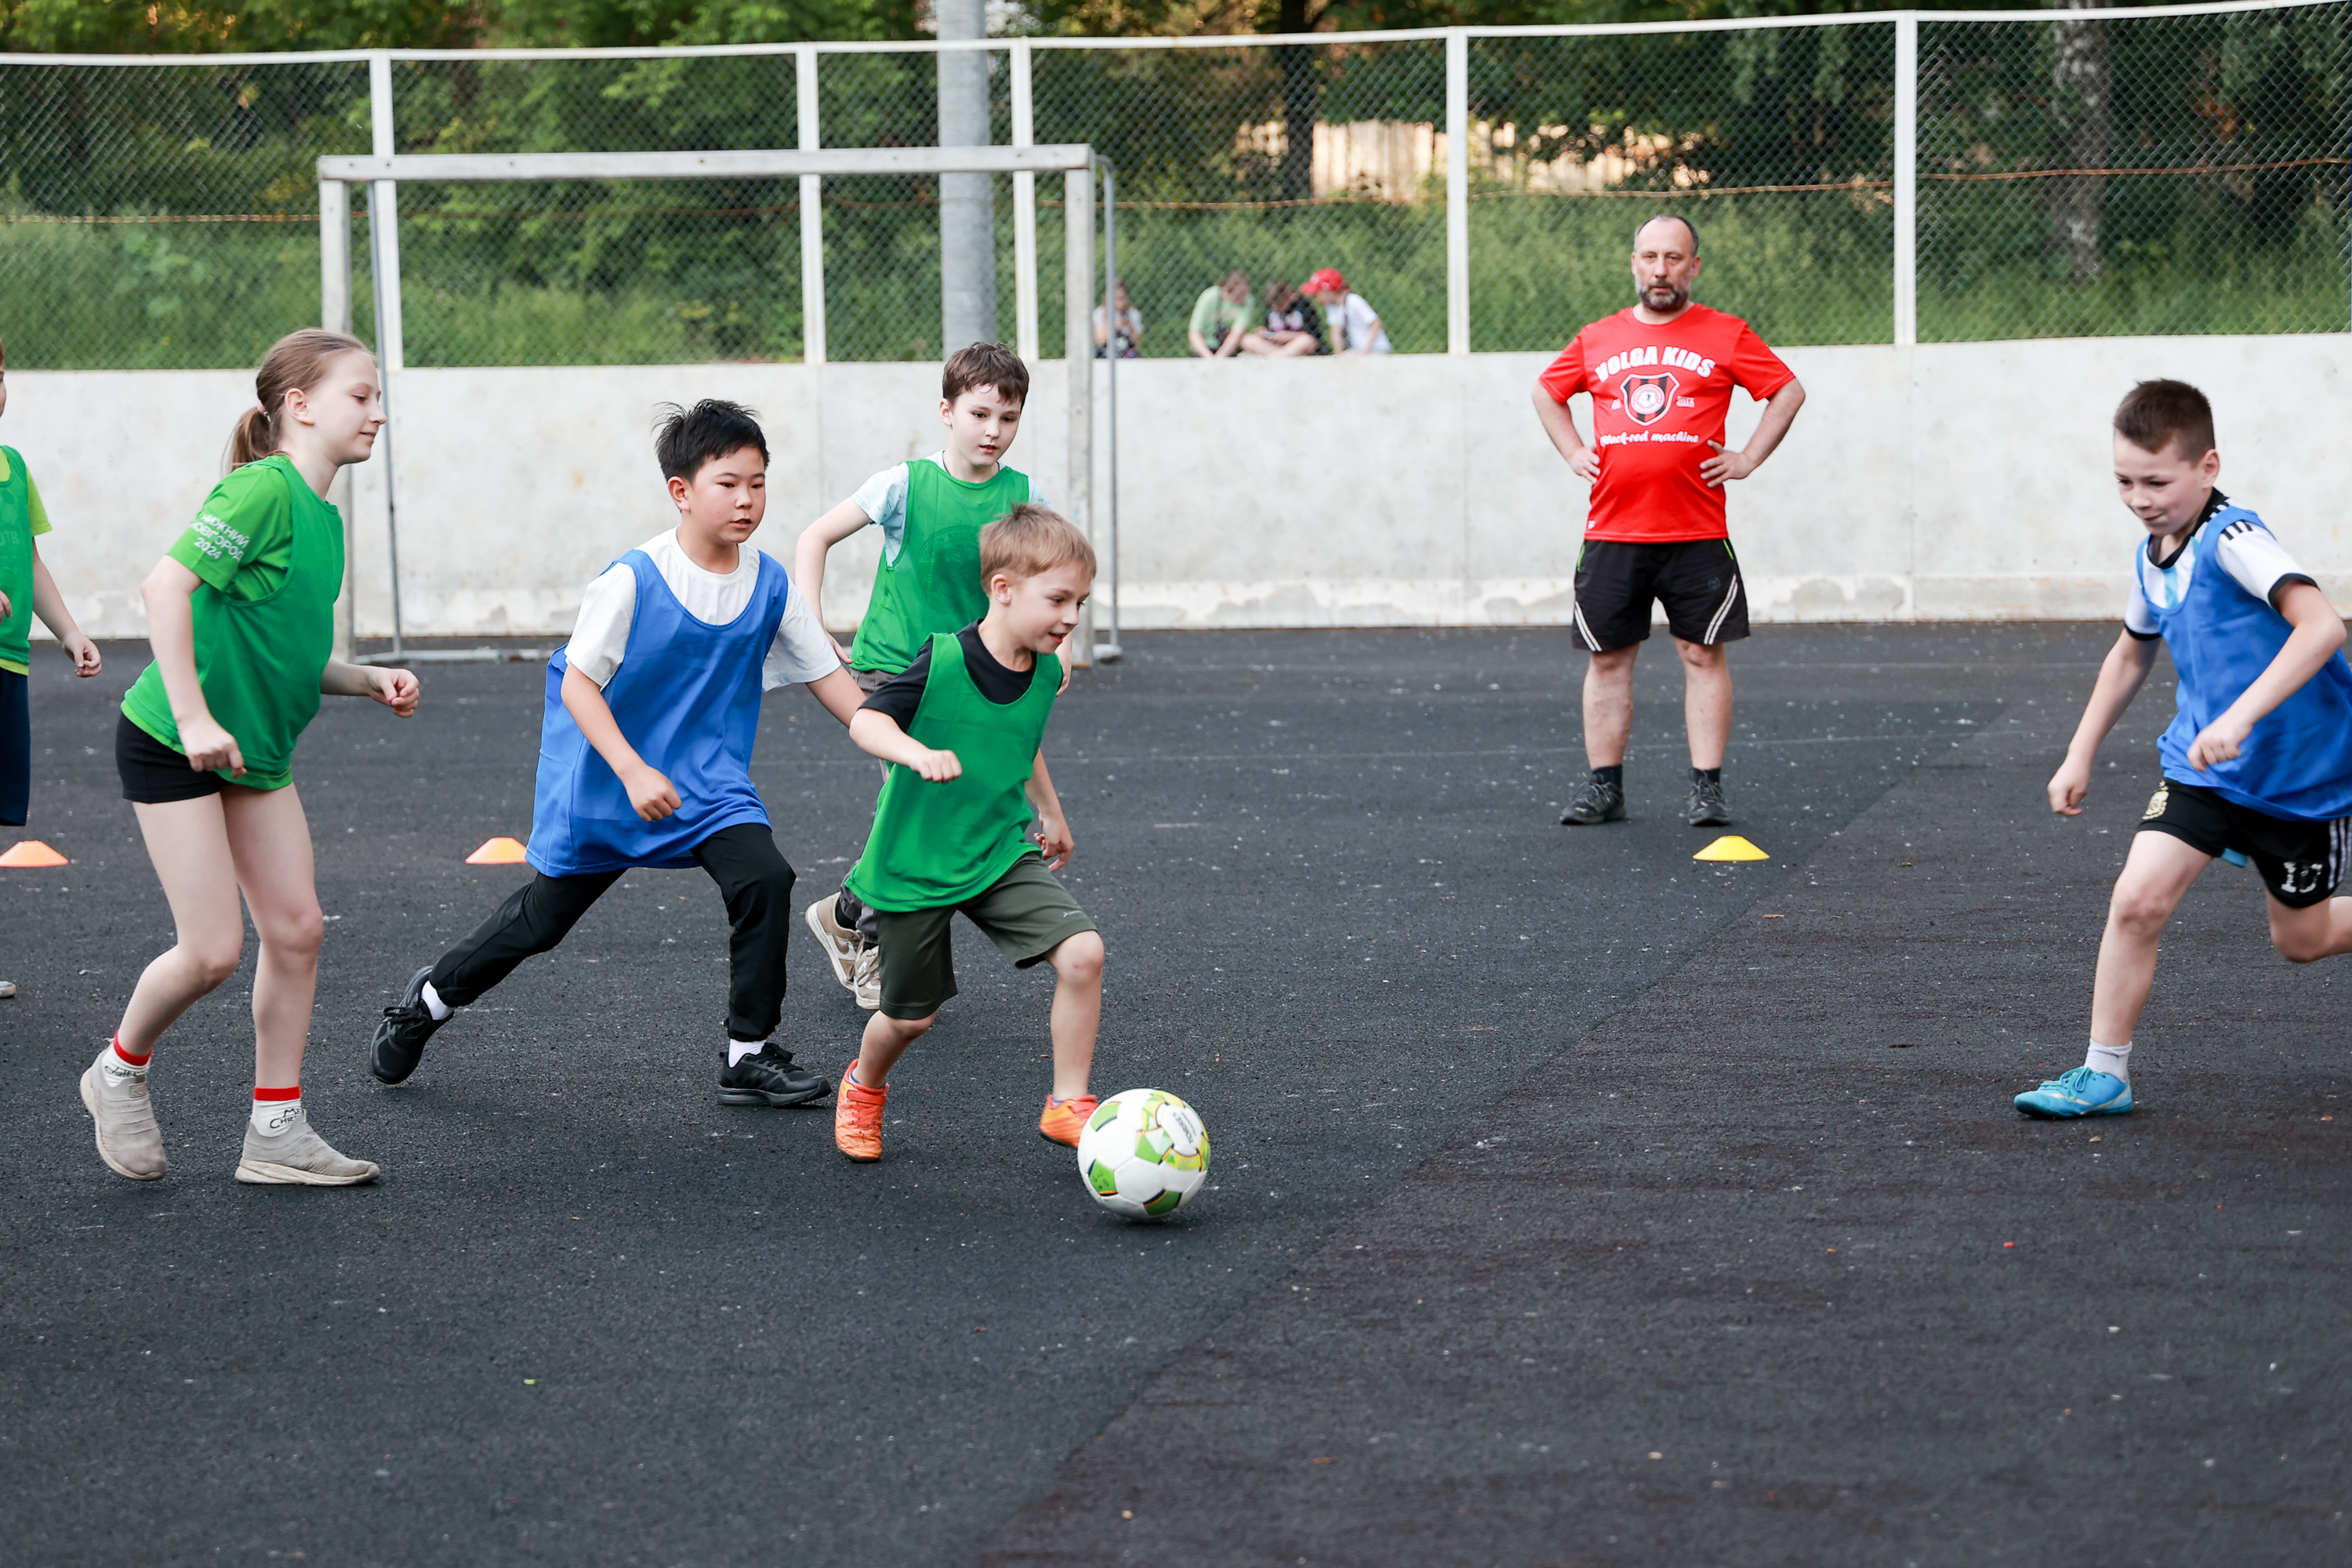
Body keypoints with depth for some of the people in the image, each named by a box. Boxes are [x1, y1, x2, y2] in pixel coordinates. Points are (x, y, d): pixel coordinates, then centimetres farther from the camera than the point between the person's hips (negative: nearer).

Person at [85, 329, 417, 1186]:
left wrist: (369, 680, 3)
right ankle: (120, 1072, 20)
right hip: (172, 744, -9)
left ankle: (277, 1131, 10)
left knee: (296, 929, 2)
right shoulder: (263, 489, -18)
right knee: (213, 950, -8)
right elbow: (167, 584, -26)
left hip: (253, 751, 9)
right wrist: (193, 714, -29)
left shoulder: (319, 515, 10)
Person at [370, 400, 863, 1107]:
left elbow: (828, 675, -1)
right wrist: (633, 771, -29)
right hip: (608, 775, -3)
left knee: (764, 879, -20)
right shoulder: (634, 580, -21)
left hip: (706, 774, 3)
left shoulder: (771, 585, -8)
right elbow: (577, 682, -18)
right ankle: (432, 996, 38)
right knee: (543, 916, 10)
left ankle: (749, 1055, -5)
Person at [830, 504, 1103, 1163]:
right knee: (913, 1016, 6)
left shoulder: (1044, 672, -1)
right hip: (915, 862, -5)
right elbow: (866, 720, -22)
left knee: (1082, 953, -16)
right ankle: (863, 1087, 41)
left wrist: (1050, 812, 30)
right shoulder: (943, 663, -21)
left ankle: (1068, 1105, -2)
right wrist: (919, 754, -41)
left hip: (1001, 852, 5)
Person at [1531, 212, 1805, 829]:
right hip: (1612, 531, 2)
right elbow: (1547, 393, 25)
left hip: (1696, 533, -2)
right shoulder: (1597, 339, 10)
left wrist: (1747, 459, 1)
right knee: (1607, 657, 4)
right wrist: (1574, 453, 12)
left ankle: (1706, 788, 1)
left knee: (1703, 655, -2)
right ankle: (1603, 785, 11)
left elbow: (1788, 390, 9)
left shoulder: (1725, 335, 3)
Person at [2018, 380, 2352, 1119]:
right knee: (2137, 898, -12)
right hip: (2203, 765, 6)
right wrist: (2080, 755, 20)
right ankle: (2104, 1072, -1)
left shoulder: (2232, 540, -23)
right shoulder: (2153, 556, 2)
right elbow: (2131, 654, 21)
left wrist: (2241, 716, -44)